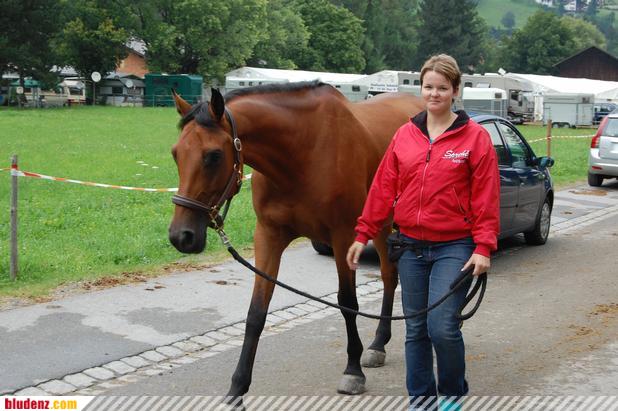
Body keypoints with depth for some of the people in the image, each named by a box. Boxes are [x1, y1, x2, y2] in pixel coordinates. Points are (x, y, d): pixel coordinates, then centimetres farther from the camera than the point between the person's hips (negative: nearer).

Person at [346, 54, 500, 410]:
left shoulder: (475, 137, -4)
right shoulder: (405, 135, 6)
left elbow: (486, 197, -7)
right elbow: (383, 188, 7)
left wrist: (483, 247, -13)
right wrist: (363, 234, 6)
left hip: (454, 247, -4)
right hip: (411, 246, 4)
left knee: (442, 326, -11)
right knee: (416, 329, 10)